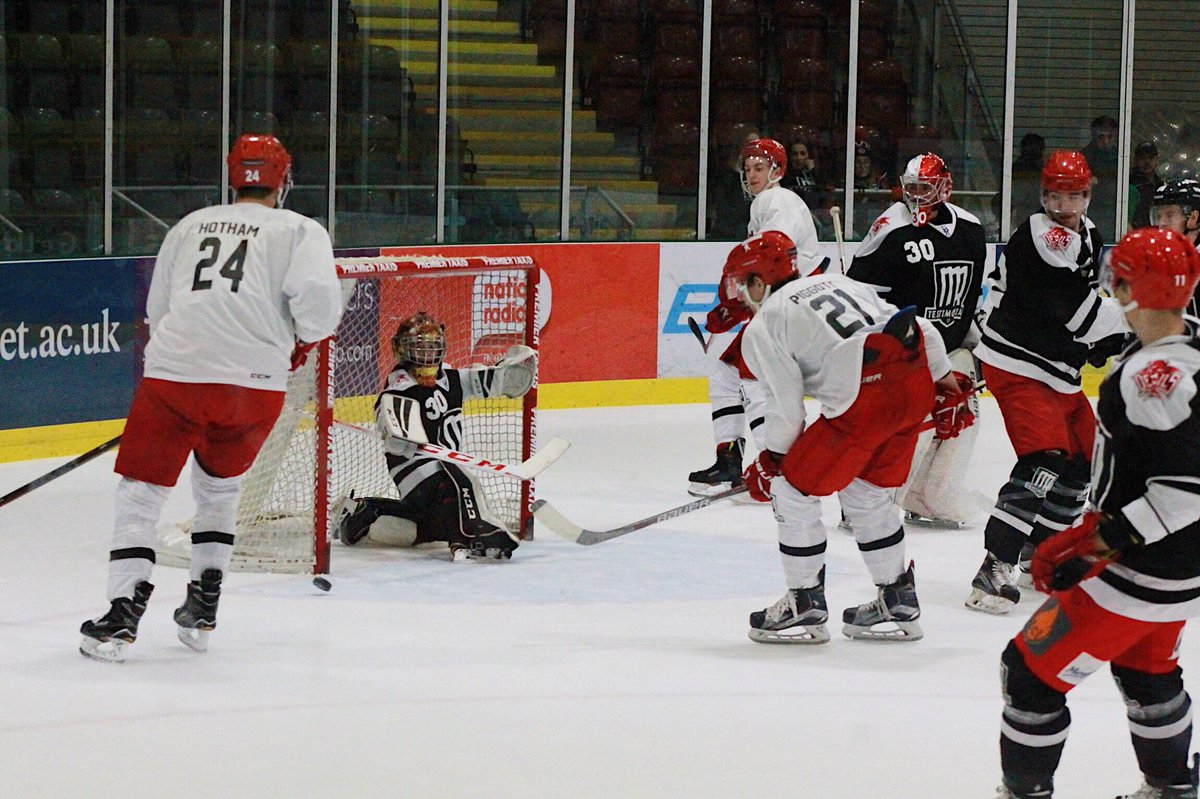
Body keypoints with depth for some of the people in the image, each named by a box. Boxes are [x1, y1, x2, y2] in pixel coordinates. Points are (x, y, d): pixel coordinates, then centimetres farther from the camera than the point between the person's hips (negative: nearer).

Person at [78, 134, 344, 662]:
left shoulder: (189, 226, 19)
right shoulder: (299, 231, 8)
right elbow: (318, 297, -11)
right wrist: (305, 341, 9)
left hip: (172, 372, 0)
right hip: (254, 383, 0)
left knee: (140, 493, 8)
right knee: (218, 489, 23)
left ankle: (122, 614, -4)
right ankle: (202, 612, 20)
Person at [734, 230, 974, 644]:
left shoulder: (763, 326, 6)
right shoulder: (837, 282, 27)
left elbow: (786, 409, -1)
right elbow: (922, 330, 23)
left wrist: (769, 463, 14)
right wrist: (947, 387, 30)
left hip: (863, 401, -8)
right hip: (915, 385, 8)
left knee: (793, 491, 9)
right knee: (867, 494, 24)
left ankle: (805, 606, 15)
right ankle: (898, 603, 30)